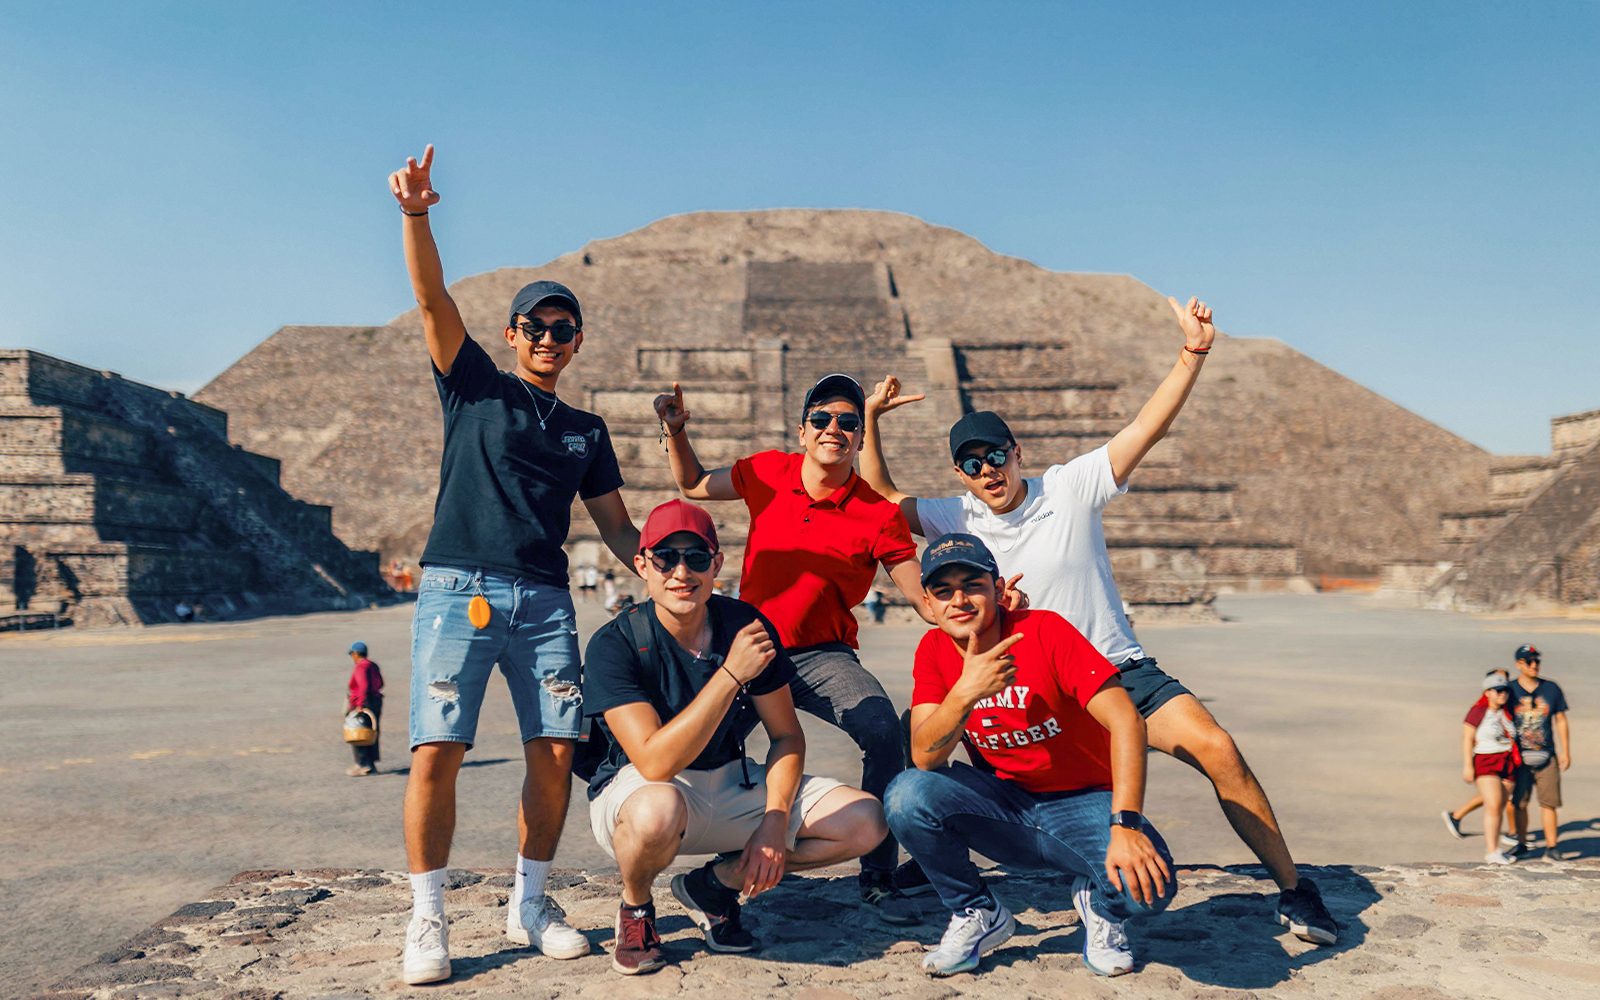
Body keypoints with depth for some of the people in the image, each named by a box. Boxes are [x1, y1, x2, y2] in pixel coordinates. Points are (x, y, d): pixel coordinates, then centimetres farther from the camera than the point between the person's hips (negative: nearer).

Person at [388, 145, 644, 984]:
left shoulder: (586, 434, 20)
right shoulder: (475, 387, 12)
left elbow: (617, 527, 18)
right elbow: (432, 297, -3)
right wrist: (415, 214, -18)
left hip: (545, 601, 3)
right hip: (457, 589, -3)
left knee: (554, 754, -2)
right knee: (436, 753, -10)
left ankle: (529, 904, 16)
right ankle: (427, 918, 4)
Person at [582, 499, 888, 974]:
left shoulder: (748, 626, -8)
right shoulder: (614, 645, -21)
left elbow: (786, 735, 1)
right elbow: (655, 762, -32)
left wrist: (775, 821, -14)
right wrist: (732, 673, -37)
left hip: (732, 783, 5)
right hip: (640, 787, -4)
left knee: (866, 821, -11)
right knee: (659, 811, -42)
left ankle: (716, 883, 7)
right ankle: (635, 907, -5)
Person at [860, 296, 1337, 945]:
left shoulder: (1071, 488, -6)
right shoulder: (959, 520, 2)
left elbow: (1147, 429, -12)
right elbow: (882, 499, 1)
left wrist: (1192, 354, -23)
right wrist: (870, 420, -9)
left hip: (1118, 669, -2)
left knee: (1216, 750, -19)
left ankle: (1292, 890, -4)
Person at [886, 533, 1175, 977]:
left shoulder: (1044, 631, -17)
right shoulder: (934, 650, -5)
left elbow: (1125, 721, -23)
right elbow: (925, 758, -16)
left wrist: (1125, 825, -34)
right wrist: (965, 693, -34)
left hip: (1082, 802, -3)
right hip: (1005, 803, 3)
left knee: (1147, 886, -32)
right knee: (907, 795, -25)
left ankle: (1098, 900, 8)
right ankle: (978, 915, 1)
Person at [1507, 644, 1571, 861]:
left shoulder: (1552, 689, 6)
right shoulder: (1510, 690, 1)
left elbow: (1561, 721, 11)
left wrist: (1565, 753, 6)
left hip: (1546, 756, 1)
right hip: (1519, 757, -1)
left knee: (1548, 802, -3)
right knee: (1519, 803, 3)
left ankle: (1551, 847, 5)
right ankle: (1521, 844, 16)